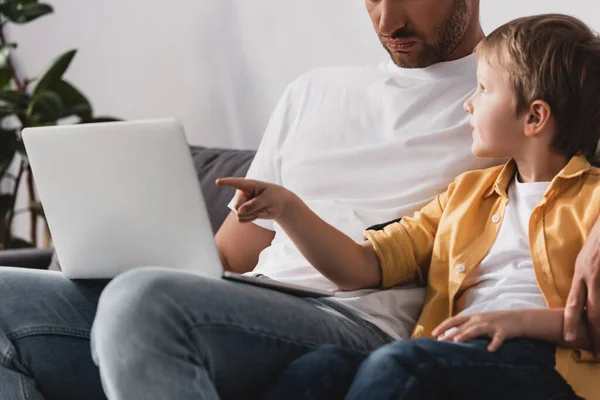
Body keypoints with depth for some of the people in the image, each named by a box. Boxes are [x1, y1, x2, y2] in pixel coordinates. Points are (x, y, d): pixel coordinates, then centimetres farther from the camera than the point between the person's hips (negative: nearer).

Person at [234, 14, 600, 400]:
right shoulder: (467, 192, 31)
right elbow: (365, 266, 22)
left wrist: (524, 320, -16)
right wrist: (287, 208, 11)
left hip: (545, 358, -5)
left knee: (396, 364, -35)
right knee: (323, 366, -26)